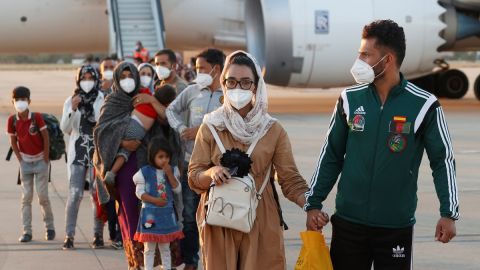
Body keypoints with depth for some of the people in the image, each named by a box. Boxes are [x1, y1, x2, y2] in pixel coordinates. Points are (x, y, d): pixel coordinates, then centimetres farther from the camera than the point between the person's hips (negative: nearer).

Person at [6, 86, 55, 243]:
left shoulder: (36, 117, -16)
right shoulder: (12, 120, -7)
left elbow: (46, 138, -10)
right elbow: (13, 142, 3)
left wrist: (46, 159, -8)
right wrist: (20, 160, 0)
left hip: (40, 161, -3)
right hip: (25, 162, 3)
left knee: (43, 196, -4)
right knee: (26, 197, 1)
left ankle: (49, 227, 13)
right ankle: (27, 231, 3)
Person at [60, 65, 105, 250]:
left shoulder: (103, 101, -1)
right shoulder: (71, 101, 6)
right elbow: (65, 129, 0)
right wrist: (73, 110, -13)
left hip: (98, 153, -1)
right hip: (77, 153, 1)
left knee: (97, 193, 0)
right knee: (75, 194, -6)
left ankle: (98, 234, 8)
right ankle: (69, 236, -4)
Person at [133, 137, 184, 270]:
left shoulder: (172, 171, 4)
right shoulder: (144, 172, -8)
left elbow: (178, 189, -3)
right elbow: (140, 192, -9)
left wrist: (170, 174, -14)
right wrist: (155, 200, -19)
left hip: (167, 213, 4)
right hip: (150, 213, -4)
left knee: (165, 247, 13)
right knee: (149, 248, 3)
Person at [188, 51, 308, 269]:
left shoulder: (273, 130, 0)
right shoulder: (210, 127, 1)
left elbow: (291, 180, -2)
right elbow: (194, 177, 1)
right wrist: (212, 173, -21)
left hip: (261, 222, 0)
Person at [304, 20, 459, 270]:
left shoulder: (423, 105, -7)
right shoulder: (350, 99, 1)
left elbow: (443, 160, -1)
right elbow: (331, 156, 8)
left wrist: (449, 213, -8)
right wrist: (314, 203, 5)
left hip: (397, 225, -2)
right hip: (348, 221, 2)